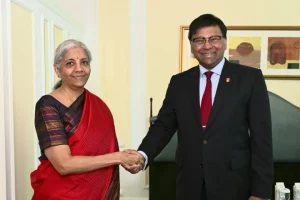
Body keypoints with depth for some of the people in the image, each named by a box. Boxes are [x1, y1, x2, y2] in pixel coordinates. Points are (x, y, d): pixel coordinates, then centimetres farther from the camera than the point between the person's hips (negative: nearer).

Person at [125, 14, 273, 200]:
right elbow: (164, 125, 5)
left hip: (233, 185, -2)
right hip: (190, 184, 3)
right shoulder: (179, 82, 6)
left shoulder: (250, 78, -3)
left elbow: (261, 137, -5)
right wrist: (143, 154, -14)